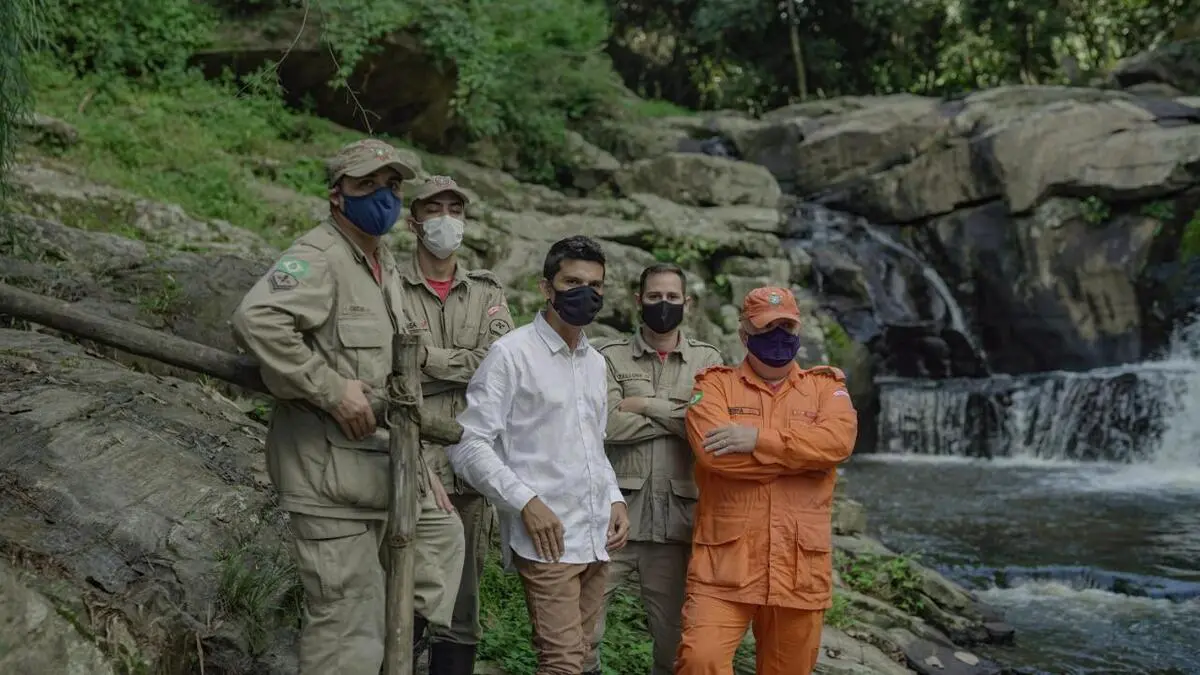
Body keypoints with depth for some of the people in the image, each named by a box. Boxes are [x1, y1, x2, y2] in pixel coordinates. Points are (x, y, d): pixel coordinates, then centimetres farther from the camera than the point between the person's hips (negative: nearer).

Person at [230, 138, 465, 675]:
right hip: (329, 466, -10)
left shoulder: (386, 266, 17)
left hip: (379, 456, 10)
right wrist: (333, 390, -26)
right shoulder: (319, 257, -13)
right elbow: (256, 320, -32)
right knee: (345, 623, -4)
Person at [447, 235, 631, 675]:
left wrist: (614, 499, 10)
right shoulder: (511, 353, -6)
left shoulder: (595, 362, 16)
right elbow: (468, 444, -11)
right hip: (546, 538, -7)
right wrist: (527, 502, -18)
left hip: (596, 538, 7)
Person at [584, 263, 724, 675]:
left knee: (672, 631, 10)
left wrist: (646, 405, -7)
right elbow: (610, 425, -11)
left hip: (677, 517, 1)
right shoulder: (611, 358, 6)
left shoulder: (707, 361, 9)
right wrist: (680, 416, -6)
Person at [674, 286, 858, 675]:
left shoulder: (826, 386, 11)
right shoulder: (715, 384, 4)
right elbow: (714, 451, -15)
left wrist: (760, 438, -17)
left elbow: (839, 439, -10)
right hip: (724, 564, -2)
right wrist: (806, 453, -10)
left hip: (799, 568, 3)